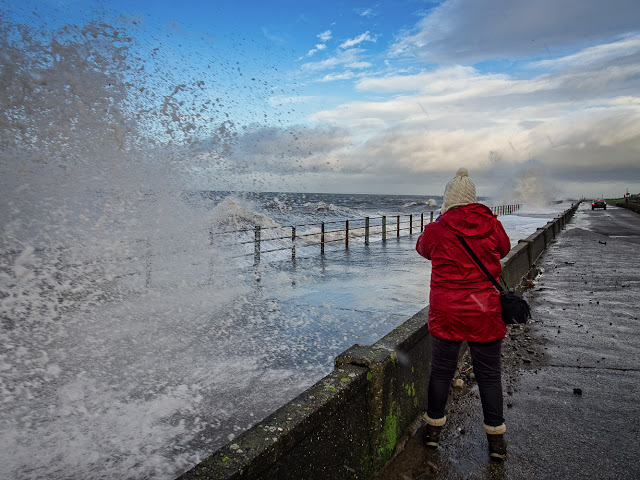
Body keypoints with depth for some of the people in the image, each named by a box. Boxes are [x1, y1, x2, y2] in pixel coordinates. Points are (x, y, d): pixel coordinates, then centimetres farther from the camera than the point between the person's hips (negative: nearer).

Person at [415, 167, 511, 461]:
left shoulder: (436, 230, -9)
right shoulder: (492, 225, -4)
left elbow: (422, 249, 13)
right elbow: (504, 249, 16)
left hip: (446, 313, -1)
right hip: (486, 314, 1)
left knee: (441, 371, 13)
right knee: (489, 375, 14)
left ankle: (433, 429, 28)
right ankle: (496, 439, 25)